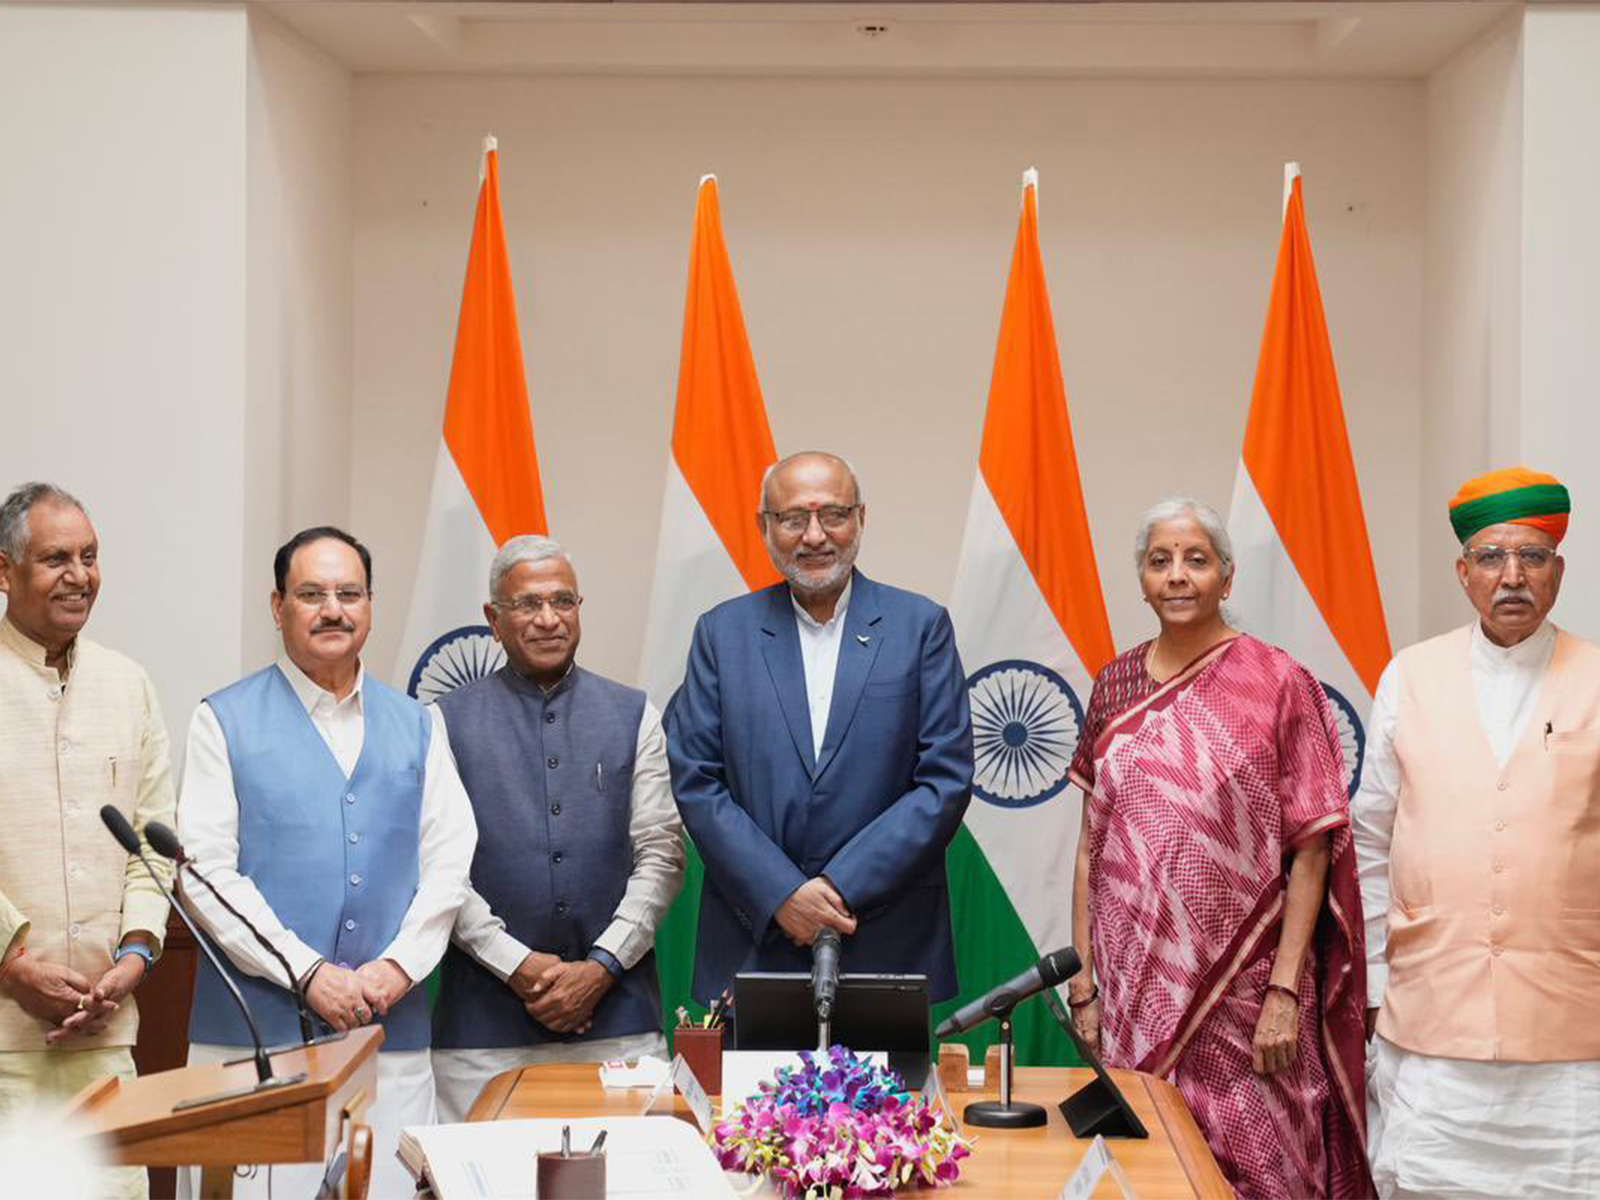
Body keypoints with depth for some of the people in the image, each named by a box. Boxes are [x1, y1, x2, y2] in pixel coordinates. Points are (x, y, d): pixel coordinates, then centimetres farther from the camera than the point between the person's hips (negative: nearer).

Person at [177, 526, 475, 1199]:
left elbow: (449, 861, 8)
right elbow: (207, 871, -5)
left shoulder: (414, 727, 14)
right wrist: (307, 973, -12)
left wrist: (398, 966, -7)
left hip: (392, 1033, 3)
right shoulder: (224, 721, 3)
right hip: (256, 1031, -3)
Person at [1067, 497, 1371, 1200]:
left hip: (1241, 991, -3)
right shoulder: (1116, 685, 7)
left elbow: (1311, 851, -6)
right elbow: (1091, 845, 9)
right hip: (1134, 986, 3)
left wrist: (1284, 991, -12)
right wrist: (1083, 980, 4)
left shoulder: (1277, 684, -5)